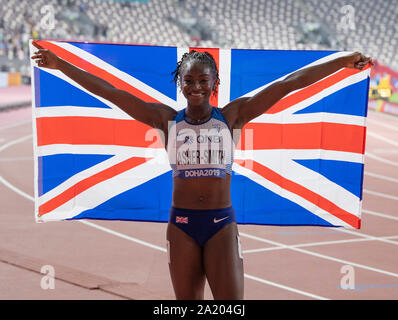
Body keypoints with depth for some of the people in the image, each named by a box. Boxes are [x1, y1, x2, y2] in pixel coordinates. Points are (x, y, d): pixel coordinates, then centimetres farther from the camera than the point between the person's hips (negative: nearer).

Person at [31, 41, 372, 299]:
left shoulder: (232, 116, -2)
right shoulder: (167, 120, 1)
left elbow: (288, 83, -6)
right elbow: (110, 92, 0)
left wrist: (344, 61, -6)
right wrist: (61, 64, -1)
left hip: (222, 223, -1)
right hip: (181, 223, 2)